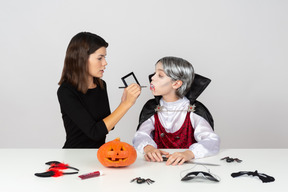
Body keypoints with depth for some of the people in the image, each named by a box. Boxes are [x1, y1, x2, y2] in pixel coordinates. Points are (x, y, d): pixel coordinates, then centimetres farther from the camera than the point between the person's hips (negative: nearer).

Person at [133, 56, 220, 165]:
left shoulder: (194, 110, -5)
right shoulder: (151, 108, 8)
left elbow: (213, 141, -16)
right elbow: (140, 136, -3)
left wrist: (189, 153, -36)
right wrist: (148, 147, -28)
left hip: (187, 165, -3)